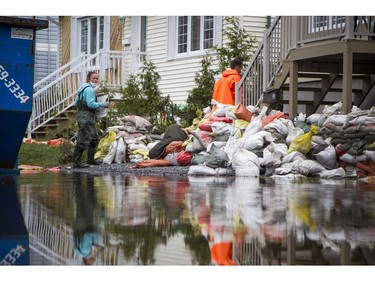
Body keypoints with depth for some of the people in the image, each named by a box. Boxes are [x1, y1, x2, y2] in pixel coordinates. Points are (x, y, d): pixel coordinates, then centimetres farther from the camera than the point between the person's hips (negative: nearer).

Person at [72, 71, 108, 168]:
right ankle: (76, 163, -12)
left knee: (94, 139, 19)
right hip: (86, 117, -11)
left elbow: (75, 103, 21)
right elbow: (91, 104, -22)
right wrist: (103, 105, -13)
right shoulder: (89, 89, -13)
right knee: (83, 140, -11)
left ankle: (90, 159, 26)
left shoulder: (83, 89, 18)